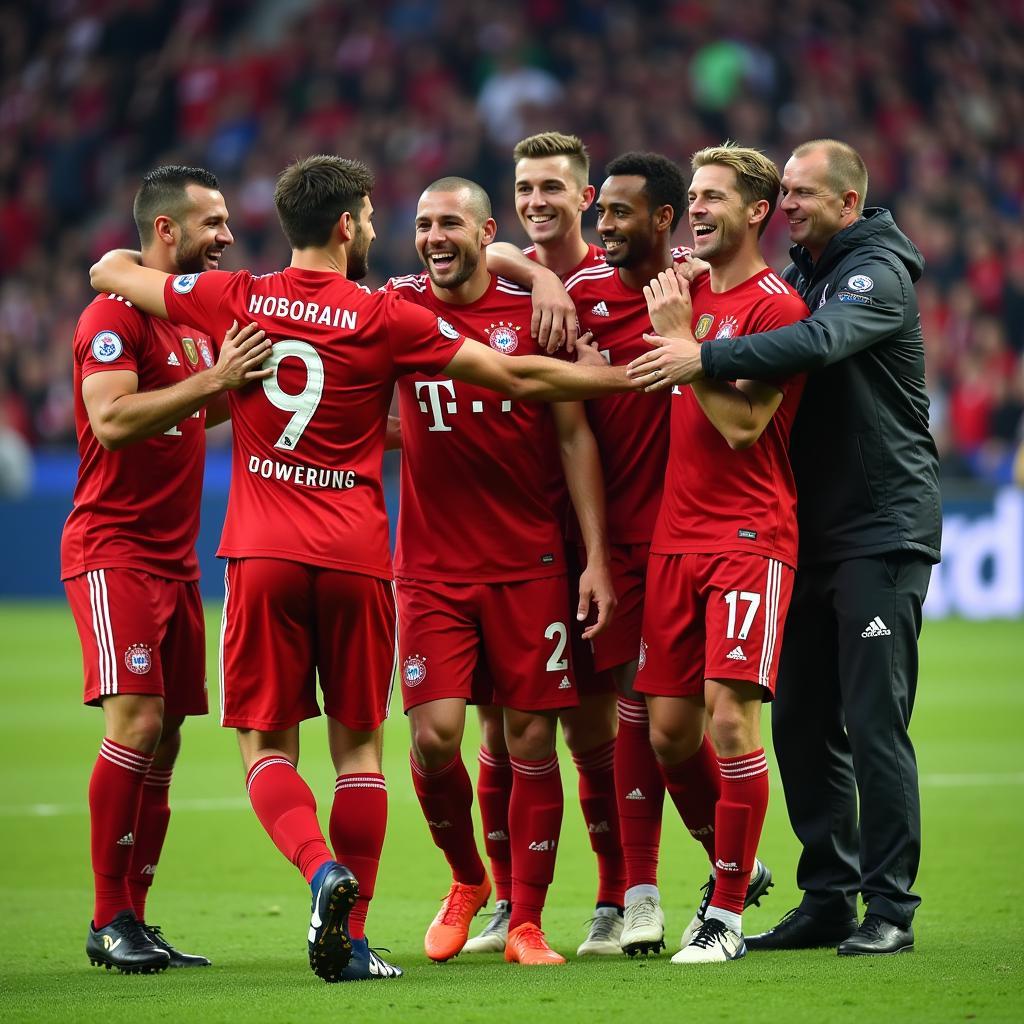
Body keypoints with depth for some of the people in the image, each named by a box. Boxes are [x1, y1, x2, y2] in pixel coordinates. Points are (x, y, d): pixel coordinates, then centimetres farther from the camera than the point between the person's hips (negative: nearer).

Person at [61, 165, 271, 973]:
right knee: (136, 721, -16)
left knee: (164, 741, 6)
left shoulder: (195, 316, 16)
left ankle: (132, 921, 11)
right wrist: (212, 379, -27)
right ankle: (110, 920, -10)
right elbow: (113, 419, -24)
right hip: (112, 550, -9)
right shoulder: (115, 315, -11)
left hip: (173, 557, 9)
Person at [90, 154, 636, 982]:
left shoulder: (239, 299, 2)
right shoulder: (385, 319, -3)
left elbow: (110, 271, 15)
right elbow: (517, 378, -1)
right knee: (358, 745, 8)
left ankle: (321, 869, -22)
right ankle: (353, 941, 4)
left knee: (267, 745, 6)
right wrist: (629, 376, 10)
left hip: (263, 552, 1)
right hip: (356, 557, -1)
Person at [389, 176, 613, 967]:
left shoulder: (535, 312, 1)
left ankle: (526, 922, 10)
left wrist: (596, 556, -2)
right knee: (435, 734, -9)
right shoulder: (399, 308, 4)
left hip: (530, 564, -1)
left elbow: (576, 436, 3)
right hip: (433, 565, 1)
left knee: (531, 737, 0)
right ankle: (466, 880, 19)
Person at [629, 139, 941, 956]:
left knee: (874, 721, -9)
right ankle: (828, 896, 16)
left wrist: (708, 358, -37)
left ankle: (890, 908, -3)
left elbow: (819, 342, -30)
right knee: (802, 721, 8)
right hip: (813, 529, 8)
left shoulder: (877, 273, -12)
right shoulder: (800, 273, 15)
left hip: (883, 530, -8)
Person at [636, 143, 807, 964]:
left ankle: (729, 912, -2)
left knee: (730, 715, -12)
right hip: (675, 538, 7)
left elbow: (743, 424, -17)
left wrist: (683, 339, -15)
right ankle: (734, 865, 27)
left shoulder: (777, 308, -7)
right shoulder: (683, 288, 13)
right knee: (670, 728, 6)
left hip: (749, 539, -7)